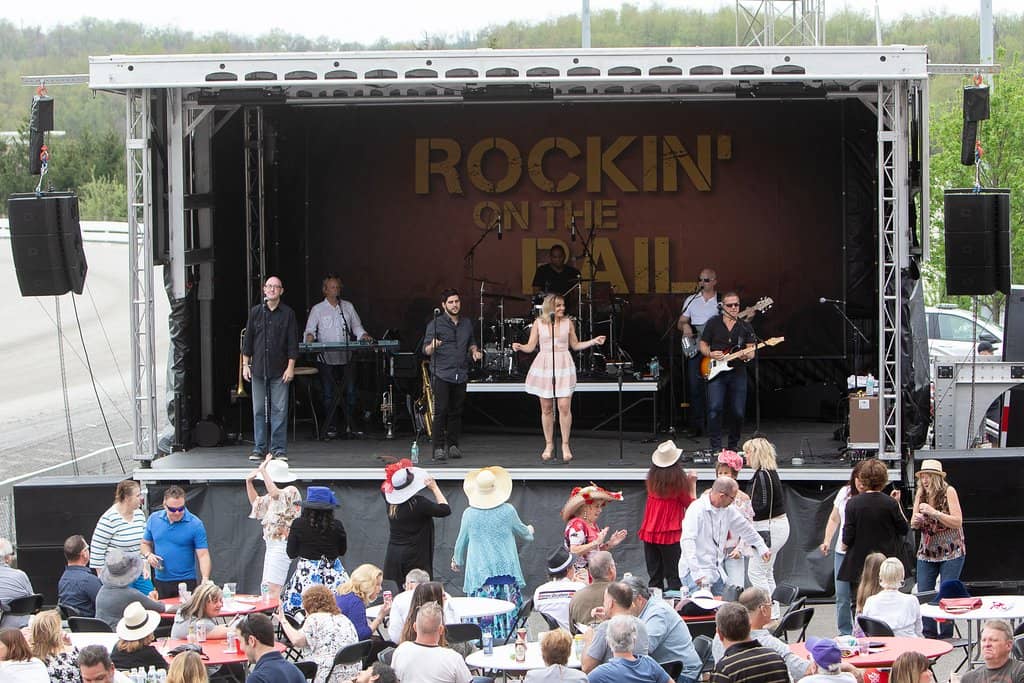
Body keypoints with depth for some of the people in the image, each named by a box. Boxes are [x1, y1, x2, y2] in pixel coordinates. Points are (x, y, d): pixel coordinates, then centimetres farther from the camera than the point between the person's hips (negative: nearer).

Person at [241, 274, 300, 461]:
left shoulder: (288, 313, 2)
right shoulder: (255, 312, 6)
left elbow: (293, 342, 2)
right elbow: (248, 339, 9)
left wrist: (290, 367, -4)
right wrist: (245, 364, 4)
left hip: (280, 370, -2)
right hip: (258, 368, 2)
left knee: (279, 410, -3)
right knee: (258, 410, 4)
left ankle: (279, 448, 2)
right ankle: (259, 448, 10)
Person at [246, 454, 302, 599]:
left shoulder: (291, 491, -12)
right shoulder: (273, 496, 17)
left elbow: (275, 494, -32)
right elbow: (256, 502, 33)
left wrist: (263, 471, -28)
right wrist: (249, 482, 19)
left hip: (282, 545, -10)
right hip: (271, 544, 10)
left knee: (273, 588, -18)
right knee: (266, 587, 8)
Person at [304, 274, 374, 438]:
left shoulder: (348, 307, 12)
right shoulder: (318, 309, 5)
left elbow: (356, 327, 15)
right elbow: (310, 330, 1)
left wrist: (364, 336, -4)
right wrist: (310, 337, -21)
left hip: (345, 358, 2)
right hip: (326, 359, -2)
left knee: (349, 392, -1)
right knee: (329, 394, 0)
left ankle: (350, 425, 6)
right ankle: (331, 428, 4)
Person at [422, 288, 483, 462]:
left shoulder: (467, 324, 14)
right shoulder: (436, 324, -2)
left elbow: (471, 343, 29)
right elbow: (426, 350, -6)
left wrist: (475, 351, 7)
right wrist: (433, 346, -28)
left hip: (461, 375, 5)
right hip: (441, 374, -5)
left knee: (456, 412, 5)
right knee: (441, 411, -10)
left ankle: (453, 445, 12)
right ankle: (438, 448, -9)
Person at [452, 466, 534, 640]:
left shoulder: (469, 514, -4)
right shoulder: (507, 511, -4)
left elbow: (461, 542, 9)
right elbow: (522, 532, 14)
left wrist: (457, 561, 29)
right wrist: (530, 531, 40)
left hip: (479, 572, -1)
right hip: (505, 570, 1)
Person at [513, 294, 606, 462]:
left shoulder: (567, 323, 6)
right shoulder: (539, 323, 3)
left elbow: (575, 345, 15)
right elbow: (531, 347, 3)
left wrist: (593, 341, 4)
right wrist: (519, 347, -16)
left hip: (563, 366, 0)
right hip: (544, 366, 0)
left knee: (564, 406, -9)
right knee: (546, 408, 4)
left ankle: (565, 445, 1)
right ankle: (549, 446, 16)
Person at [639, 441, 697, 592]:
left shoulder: (652, 479, -1)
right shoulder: (679, 479, -13)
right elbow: (691, 504, -5)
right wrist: (692, 483, 4)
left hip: (650, 533, 4)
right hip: (672, 534, -4)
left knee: (654, 578, 12)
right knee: (674, 578, 2)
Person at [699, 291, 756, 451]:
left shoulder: (745, 327, 9)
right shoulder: (713, 323, 5)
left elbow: (751, 351, 8)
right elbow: (703, 345, 9)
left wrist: (746, 356, -15)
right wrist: (711, 354, -11)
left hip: (738, 373, 2)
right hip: (716, 373, -2)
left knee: (738, 412, 1)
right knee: (715, 409, -15)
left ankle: (732, 446, 17)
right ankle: (715, 447, -10)